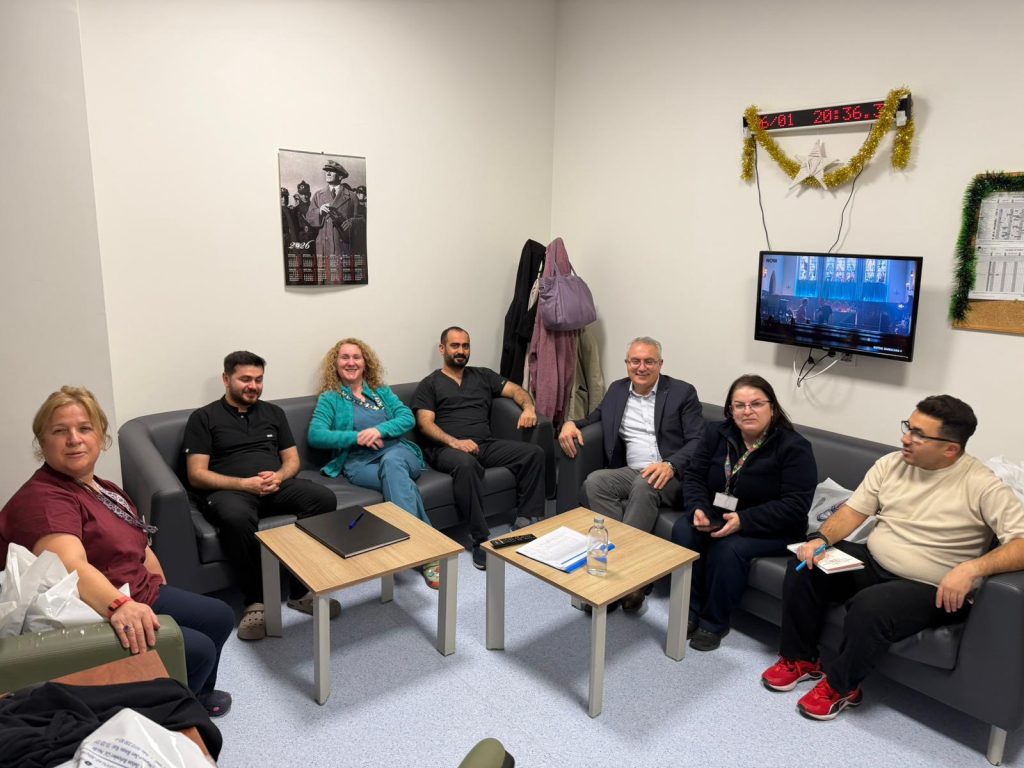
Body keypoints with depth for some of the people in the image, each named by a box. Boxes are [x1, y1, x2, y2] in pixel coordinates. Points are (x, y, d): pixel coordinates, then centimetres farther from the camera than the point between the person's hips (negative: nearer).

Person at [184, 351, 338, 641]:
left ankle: (302, 590, -16)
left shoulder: (273, 412, 21)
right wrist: (244, 484, -15)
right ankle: (255, 600, -22)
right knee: (237, 517, -40)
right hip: (229, 490, -4)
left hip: (276, 486, 4)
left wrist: (279, 476, -6)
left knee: (324, 498, -26)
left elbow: (292, 459, 19)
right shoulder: (204, 418, 8)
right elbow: (196, 475, 0)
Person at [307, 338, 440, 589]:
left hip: (398, 452, 2)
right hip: (358, 461, -2)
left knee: (392, 462, -36)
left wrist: (379, 430, -12)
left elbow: (408, 418, 8)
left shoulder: (381, 391, 23)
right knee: (400, 480, -35)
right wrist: (357, 437, -13)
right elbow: (315, 435, -2)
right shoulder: (330, 398, 14)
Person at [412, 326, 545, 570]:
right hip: (447, 448, -4)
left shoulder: (483, 376, 24)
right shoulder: (429, 384, 12)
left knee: (534, 453, -19)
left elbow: (516, 390, 16)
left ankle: (528, 522, -16)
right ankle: (481, 540, -32)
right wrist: (455, 442, -19)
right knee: (466, 464, -40)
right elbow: (425, 423, -1)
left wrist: (528, 407, -9)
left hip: (487, 445, 4)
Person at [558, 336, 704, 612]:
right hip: (630, 473, 4)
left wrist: (670, 465, -24)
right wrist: (571, 423, 5)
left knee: (644, 484, -37)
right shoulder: (617, 389, 16)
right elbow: (597, 416, 29)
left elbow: (698, 441, -5)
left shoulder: (682, 392, 3)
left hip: (671, 476, -4)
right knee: (595, 481, -26)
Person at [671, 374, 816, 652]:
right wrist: (698, 509, -19)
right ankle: (690, 610, -8)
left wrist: (743, 521, -30)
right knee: (683, 531, -23)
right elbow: (693, 475, 2)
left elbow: (795, 505, -20)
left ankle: (714, 622, -10)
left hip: (771, 528, -4)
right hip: (716, 515, 5)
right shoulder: (717, 434, 2)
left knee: (729, 549, -32)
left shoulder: (794, 447, -14)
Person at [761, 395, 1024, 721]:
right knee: (805, 567, -14)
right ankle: (800, 658, 5)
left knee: (870, 607, -33)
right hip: (872, 562, 6)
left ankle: (840, 685, -5)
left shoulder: (982, 486, -15)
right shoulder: (891, 464, 1)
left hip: (931, 589, -6)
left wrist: (974, 568, -37)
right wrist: (821, 539, -15)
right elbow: (854, 510, 3)